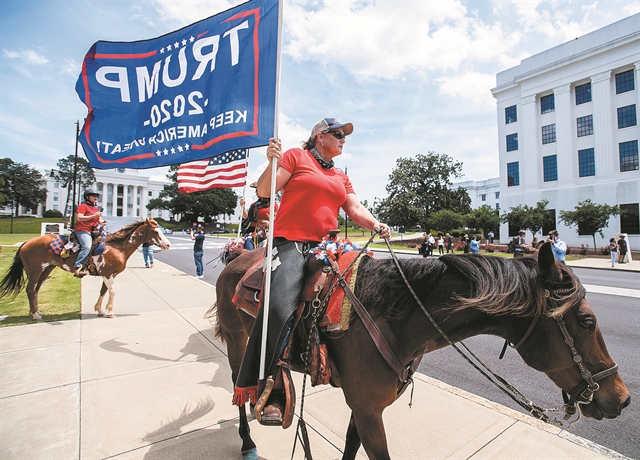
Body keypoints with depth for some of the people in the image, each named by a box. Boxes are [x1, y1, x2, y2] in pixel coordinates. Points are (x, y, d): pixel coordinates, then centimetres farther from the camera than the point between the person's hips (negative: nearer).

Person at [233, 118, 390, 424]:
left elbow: (355, 209, 15)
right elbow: (264, 191, 0)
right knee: (280, 308, -24)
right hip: (291, 244, -6)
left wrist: (376, 225, -4)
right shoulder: (296, 157, 8)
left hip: (325, 247, 7)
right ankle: (269, 395, -11)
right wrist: (272, 164, -17)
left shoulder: (341, 177, 26)